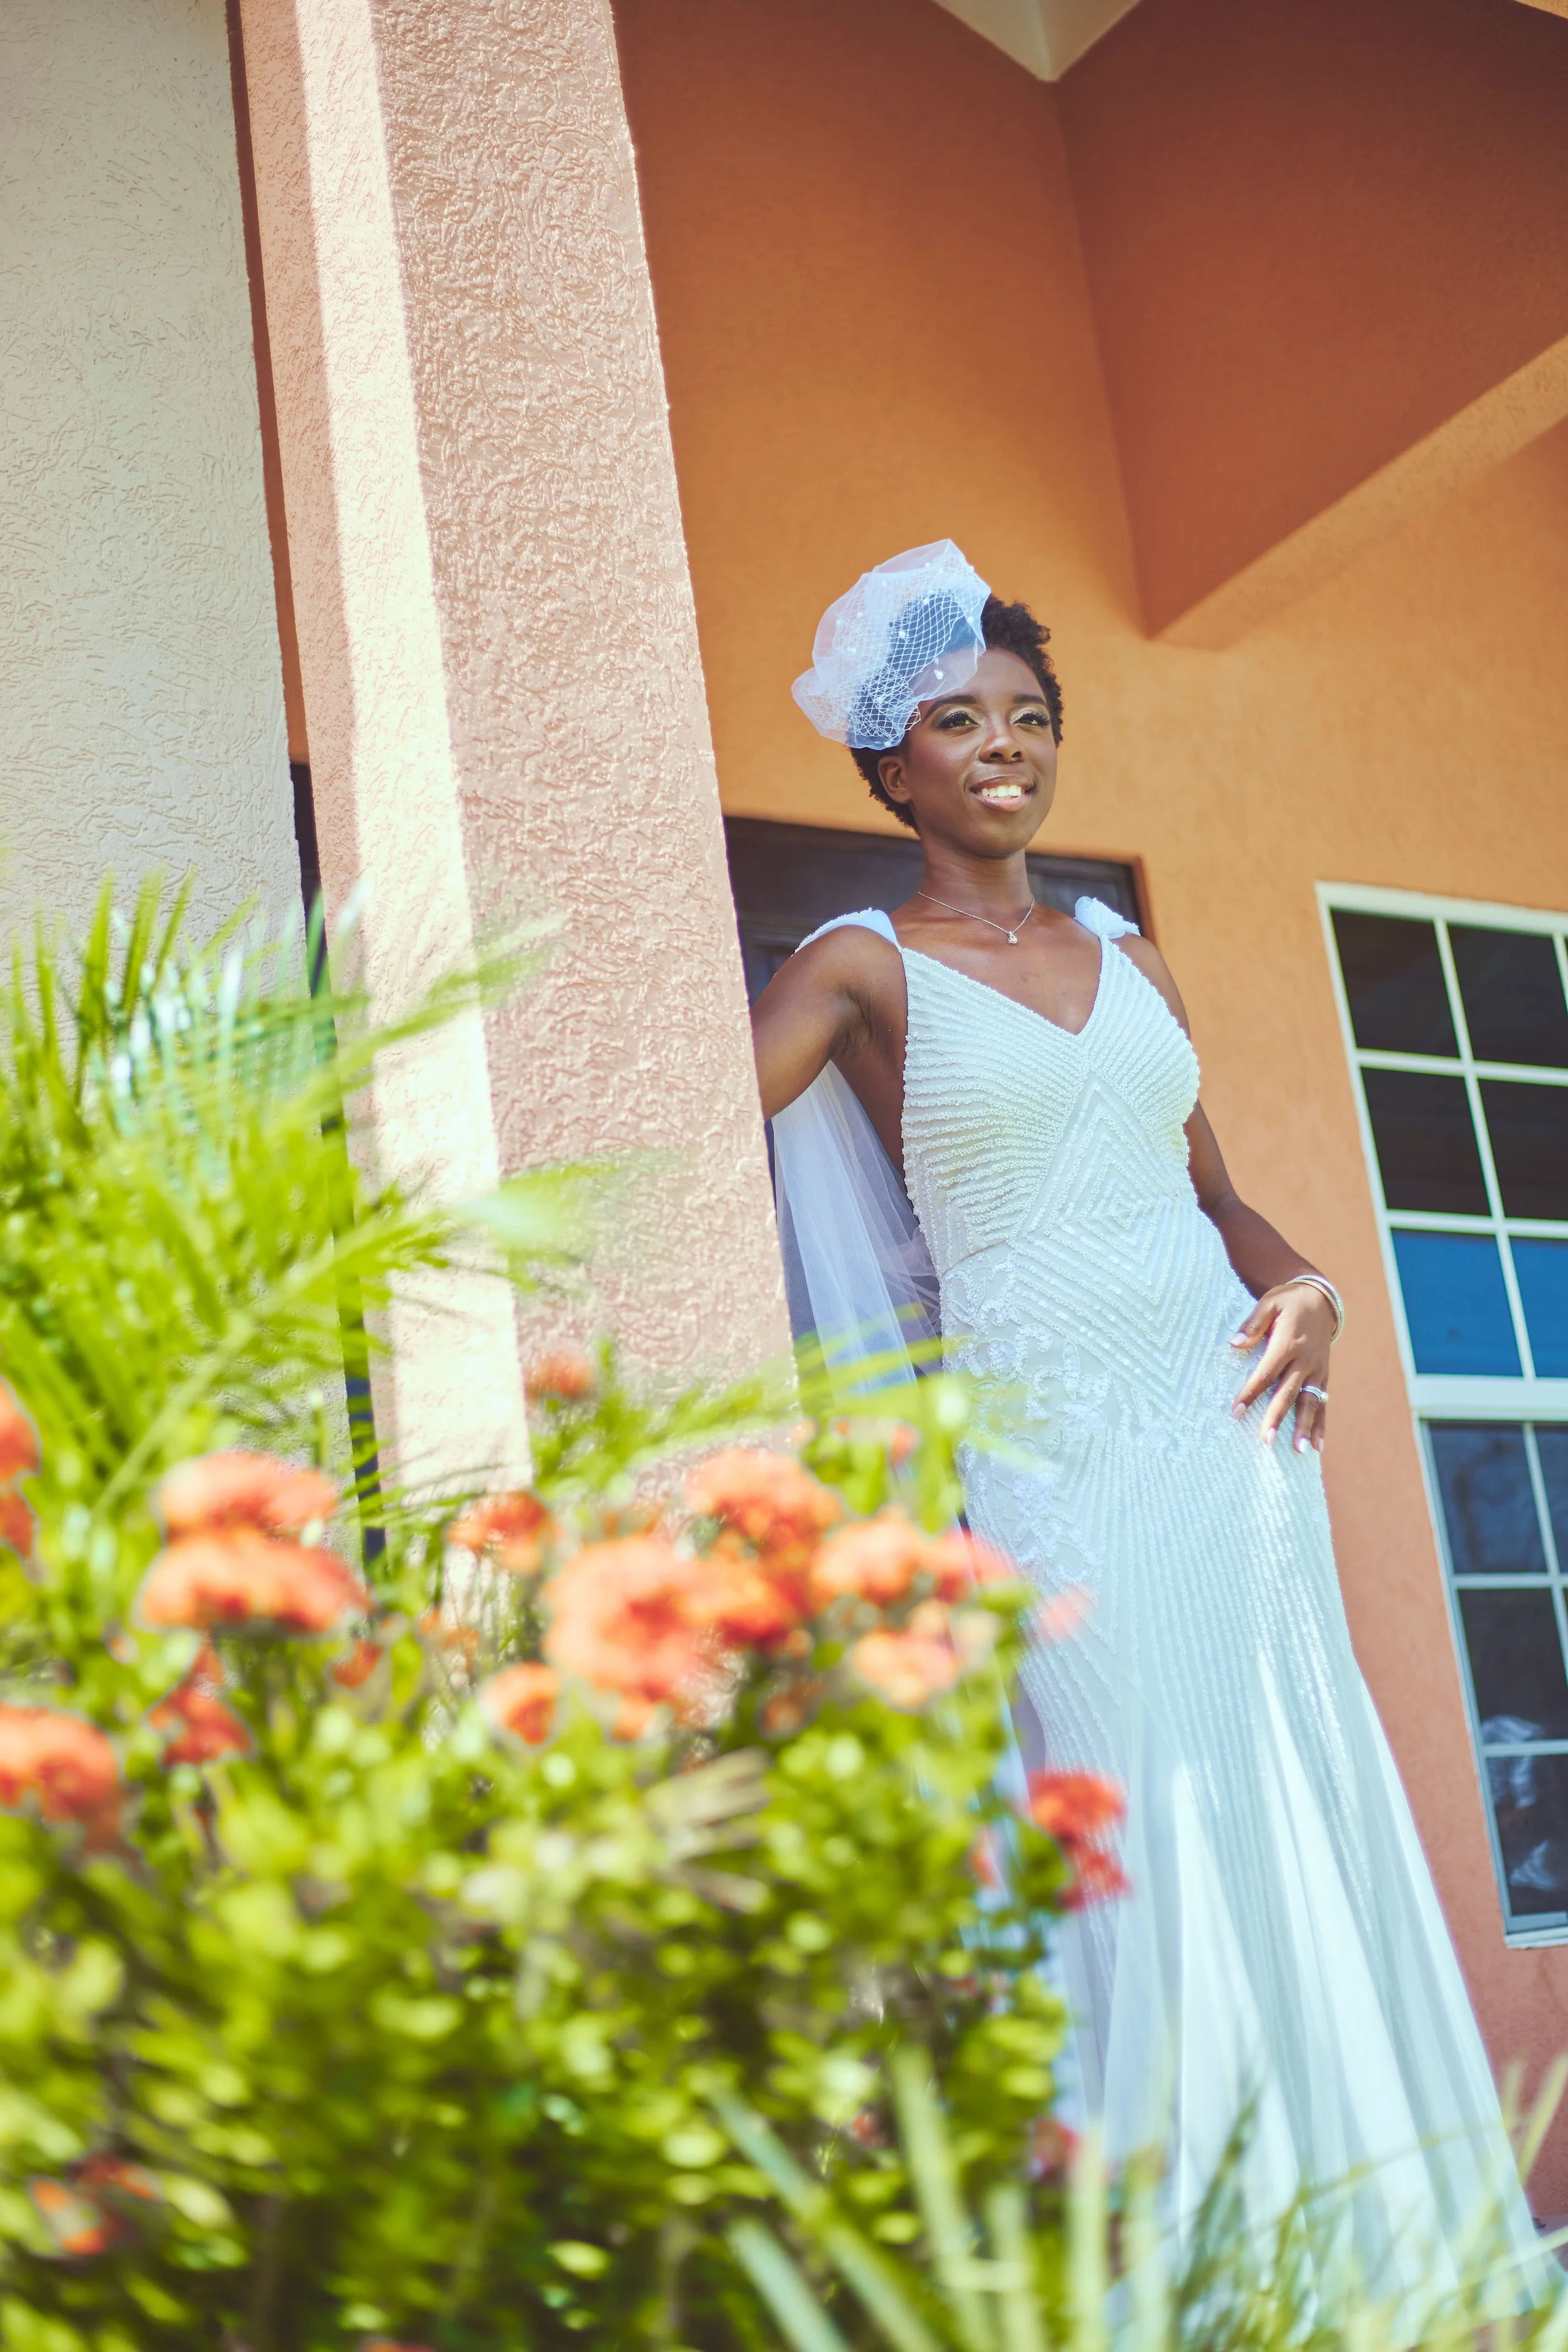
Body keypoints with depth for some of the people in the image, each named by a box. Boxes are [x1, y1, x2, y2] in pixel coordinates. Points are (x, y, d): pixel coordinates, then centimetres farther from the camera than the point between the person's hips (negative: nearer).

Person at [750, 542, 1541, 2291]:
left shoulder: (1126, 958, 15)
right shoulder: (865, 968, 1)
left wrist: (1303, 1290, 2)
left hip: (1225, 1417, 5)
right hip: (1058, 1444, -5)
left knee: (1315, 1819, 4)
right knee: (1167, 1840, -7)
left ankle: (1378, 2250, 14)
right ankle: (1171, 2263, 6)